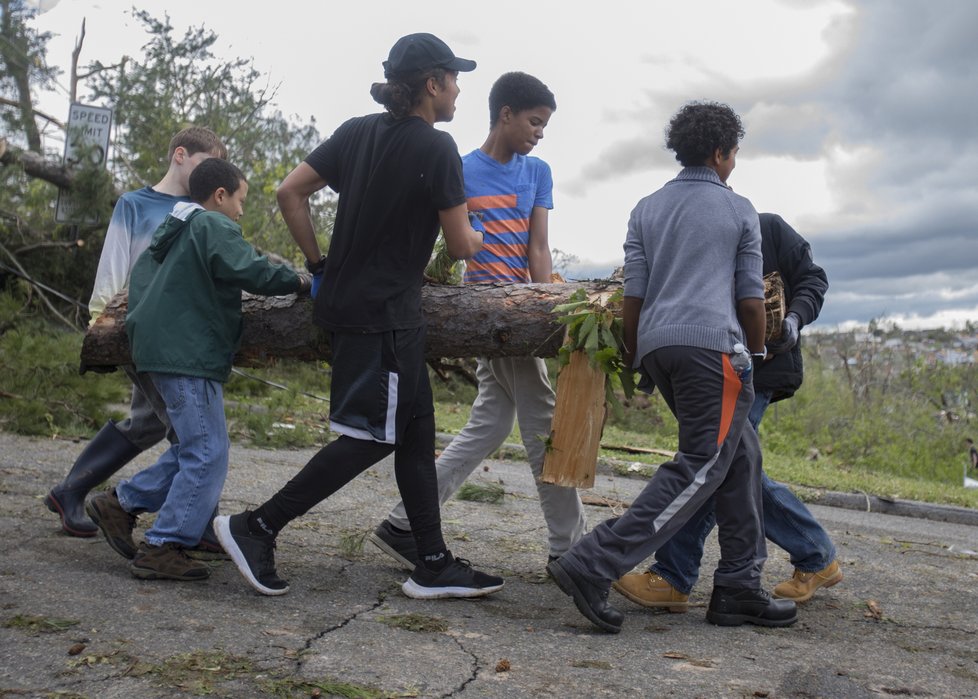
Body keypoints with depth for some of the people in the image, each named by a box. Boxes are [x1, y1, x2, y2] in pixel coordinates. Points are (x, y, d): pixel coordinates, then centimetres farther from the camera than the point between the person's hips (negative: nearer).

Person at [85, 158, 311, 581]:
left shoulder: (173, 231, 22)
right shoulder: (213, 225, -8)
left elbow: (142, 275, 28)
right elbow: (248, 270, -20)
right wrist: (297, 281, -9)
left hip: (162, 350, 10)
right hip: (189, 356, -10)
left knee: (193, 449, 16)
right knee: (207, 455, -7)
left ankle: (121, 503, 20)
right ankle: (162, 549, -6)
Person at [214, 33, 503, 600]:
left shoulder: (358, 132, 9)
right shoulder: (436, 148, -11)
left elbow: (290, 193, 7)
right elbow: (460, 245, -8)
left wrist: (317, 262, 14)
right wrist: (480, 238, 15)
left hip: (345, 300, 8)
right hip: (387, 313, -8)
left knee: (416, 430, 11)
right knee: (372, 436, -1)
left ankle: (435, 566, 16)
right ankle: (258, 527, 0)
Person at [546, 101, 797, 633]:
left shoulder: (646, 209, 19)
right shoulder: (738, 211, 9)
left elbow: (633, 294, 13)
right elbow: (750, 297, 9)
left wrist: (632, 356, 21)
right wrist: (756, 353, 23)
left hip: (656, 346, 6)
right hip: (713, 344, -6)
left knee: (740, 455, 15)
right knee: (700, 467, -9)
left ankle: (738, 589, 11)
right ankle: (595, 564, -22)